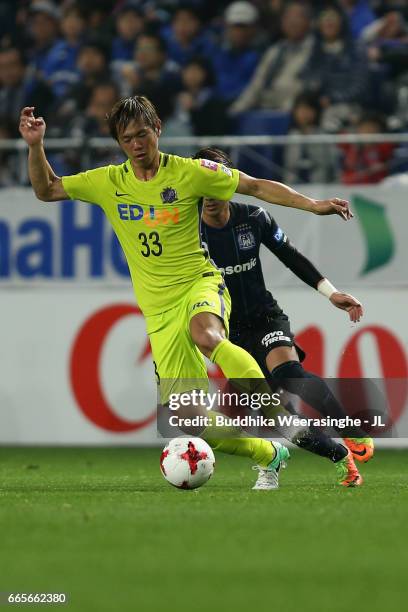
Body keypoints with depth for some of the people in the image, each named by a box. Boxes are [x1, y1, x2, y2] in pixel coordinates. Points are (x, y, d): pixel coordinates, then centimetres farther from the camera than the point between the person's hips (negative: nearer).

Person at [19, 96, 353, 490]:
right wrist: (35, 145, -4)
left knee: (204, 334, -42)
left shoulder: (188, 172, -3)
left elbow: (257, 187, 1)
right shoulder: (108, 183, 4)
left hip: (199, 283, -3)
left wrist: (312, 205, -8)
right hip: (159, 310, 3)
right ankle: (269, 456, 17)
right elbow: (46, 190, 12)